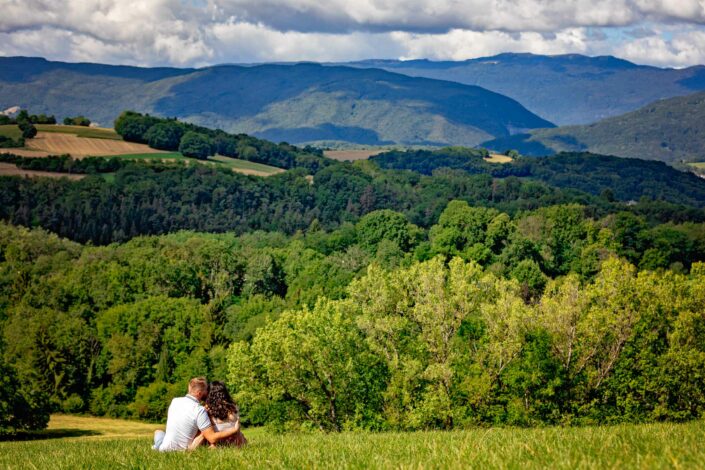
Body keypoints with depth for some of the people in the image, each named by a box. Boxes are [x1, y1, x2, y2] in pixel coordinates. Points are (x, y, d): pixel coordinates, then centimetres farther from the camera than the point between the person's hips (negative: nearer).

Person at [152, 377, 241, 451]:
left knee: (158, 431, 37)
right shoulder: (200, 410, -18)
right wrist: (234, 430, -13)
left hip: (165, 449, 6)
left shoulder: (175, 401, -3)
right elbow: (212, 438, -20)